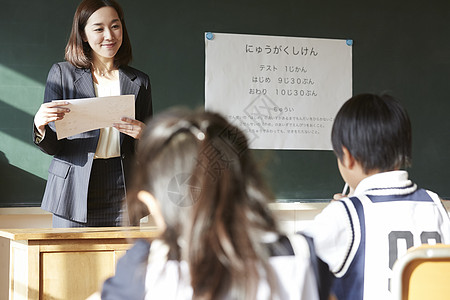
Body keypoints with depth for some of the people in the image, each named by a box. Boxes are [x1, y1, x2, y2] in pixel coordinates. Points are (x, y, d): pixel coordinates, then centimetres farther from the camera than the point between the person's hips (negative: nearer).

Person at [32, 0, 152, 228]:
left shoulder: (139, 82, 11)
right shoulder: (62, 74, 4)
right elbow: (52, 147, 2)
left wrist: (143, 134, -7)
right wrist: (40, 125, -18)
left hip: (121, 195, 2)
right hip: (74, 193, -1)